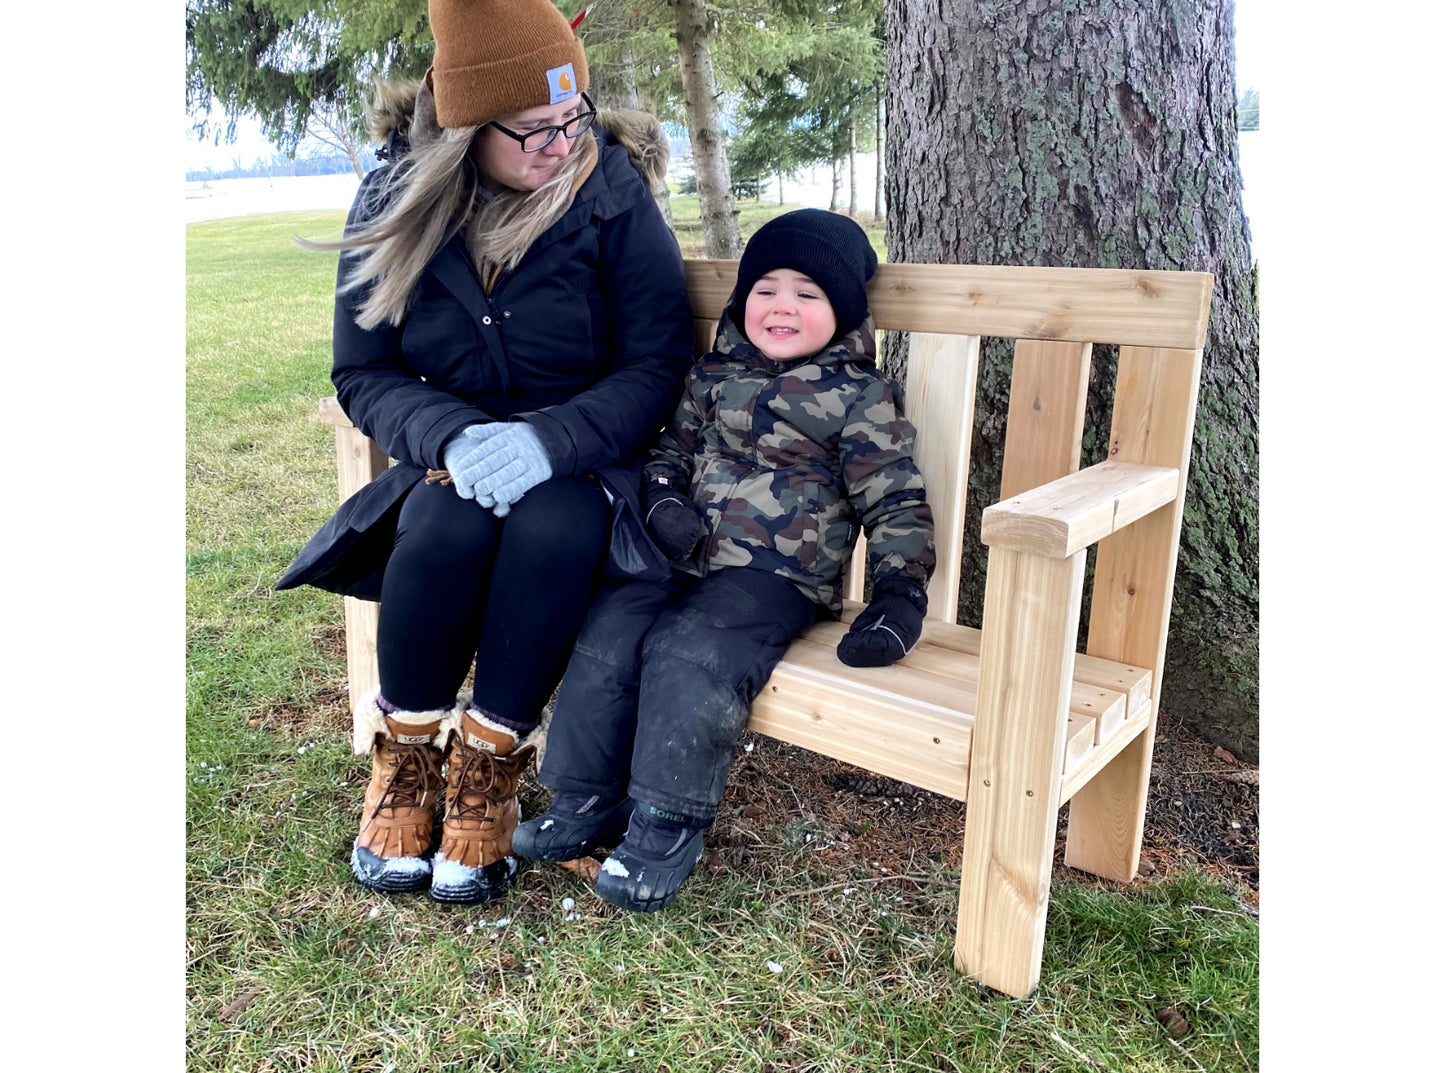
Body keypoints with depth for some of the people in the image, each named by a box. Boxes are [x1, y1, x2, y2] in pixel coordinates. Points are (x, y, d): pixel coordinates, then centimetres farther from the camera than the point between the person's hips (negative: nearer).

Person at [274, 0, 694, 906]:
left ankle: (486, 771, -17)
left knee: (553, 527, -35)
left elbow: (658, 364, -12)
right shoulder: (394, 206, -2)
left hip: (582, 460, -1)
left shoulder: (613, 195, -8)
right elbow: (364, 374, 0)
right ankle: (404, 759, -10)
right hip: (455, 459, 2)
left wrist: (550, 439, -28)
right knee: (448, 525, -32)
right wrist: (453, 437, -21)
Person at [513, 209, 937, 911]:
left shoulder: (860, 397, -1)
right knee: (605, 635, -13)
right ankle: (588, 802, 1)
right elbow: (673, 447, 23)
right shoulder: (714, 375, 15)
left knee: (689, 655, -28)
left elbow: (895, 502, -3)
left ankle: (668, 823, -13)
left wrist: (900, 594, -14)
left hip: (777, 575, -6)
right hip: (684, 558, 6)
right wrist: (662, 497, 0)